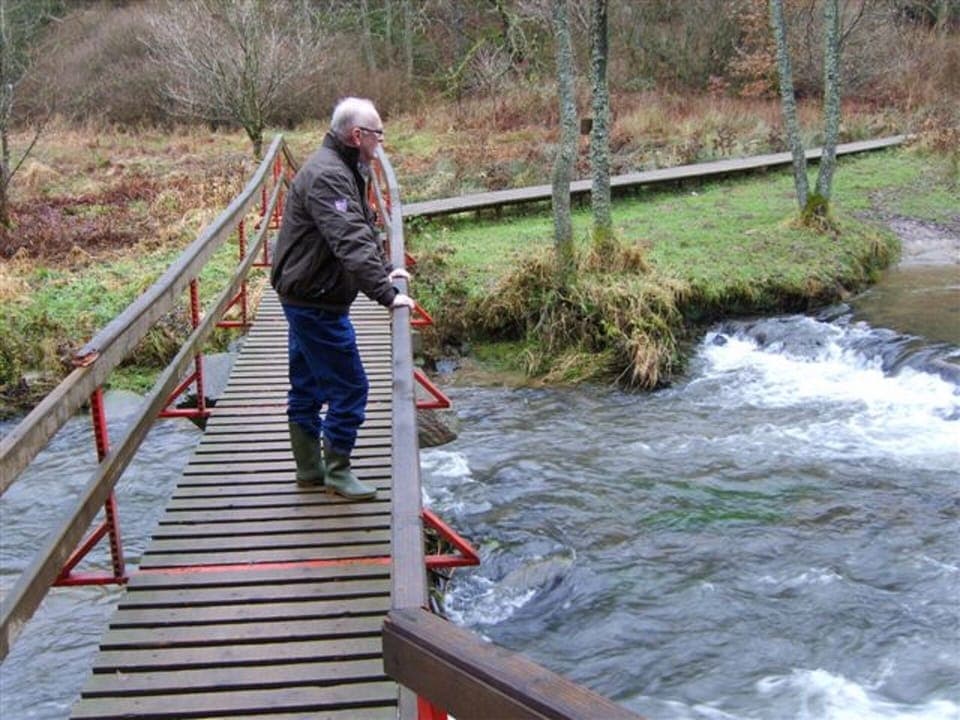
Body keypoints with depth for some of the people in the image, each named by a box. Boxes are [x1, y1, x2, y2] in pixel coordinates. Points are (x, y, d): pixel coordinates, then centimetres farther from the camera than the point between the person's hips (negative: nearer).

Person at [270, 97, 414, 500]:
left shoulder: (343, 170, 13)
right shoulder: (328, 176, -22)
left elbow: (363, 229, 23)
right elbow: (351, 243, -32)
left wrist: (385, 270, 14)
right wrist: (385, 294, -33)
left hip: (304, 297, 11)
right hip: (316, 302, -11)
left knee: (307, 387, 18)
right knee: (348, 387, -3)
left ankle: (309, 468, 30)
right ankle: (337, 472, 9)